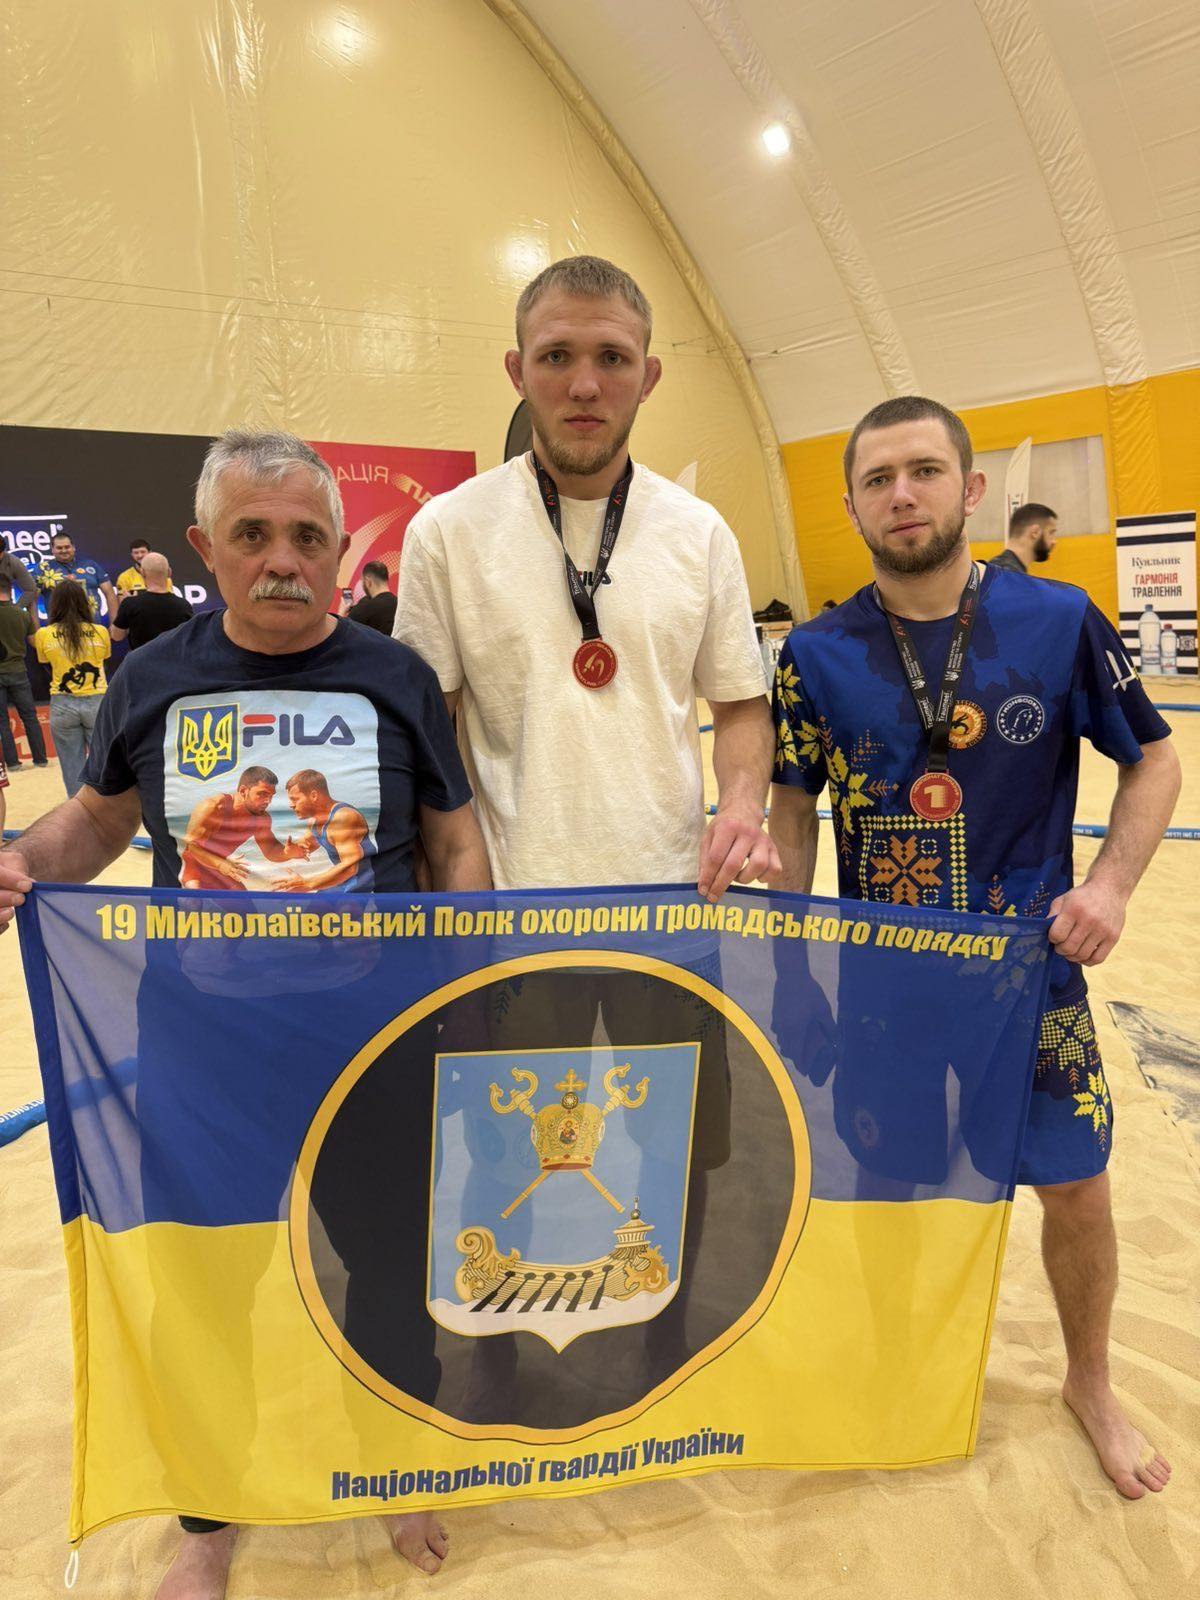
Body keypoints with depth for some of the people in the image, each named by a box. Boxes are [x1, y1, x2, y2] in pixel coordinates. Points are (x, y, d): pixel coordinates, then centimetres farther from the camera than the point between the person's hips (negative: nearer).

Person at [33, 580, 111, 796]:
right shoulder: (100, 632, -4)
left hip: (63, 705, 0)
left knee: (73, 768, 8)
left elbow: (45, 662, 10)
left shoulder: (44, 635, -4)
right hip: (97, 702, 0)